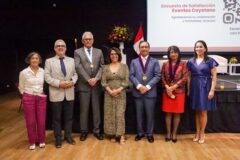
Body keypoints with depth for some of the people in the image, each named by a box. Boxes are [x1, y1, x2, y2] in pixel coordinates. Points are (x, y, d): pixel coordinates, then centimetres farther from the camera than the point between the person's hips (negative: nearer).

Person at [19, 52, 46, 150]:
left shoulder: (43, 71, -1)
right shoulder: (24, 72, -6)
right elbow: (21, 87, 5)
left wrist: (43, 92, 5)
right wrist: (26, 96, 3)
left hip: (41, 98, 2)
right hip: (28, 98, -1)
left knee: (41, 121, 4)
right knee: (30, 121, 6)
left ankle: (41, 140, 24)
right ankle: (32, 142, 23)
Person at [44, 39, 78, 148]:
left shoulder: (71, 60, 11)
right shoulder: (49, 61, 2)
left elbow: (75, 74, 9)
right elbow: (47, 77, -6)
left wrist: (72, 82, -11)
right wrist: (59, 83, -17)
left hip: (69, 93, 3)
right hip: (56, 93, -2)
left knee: (69, 117, 11)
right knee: (57, 118, 7)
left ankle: (68, 136, 26)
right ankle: (58, 138, 20)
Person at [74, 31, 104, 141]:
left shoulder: (99, 52, 11)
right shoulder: (77, 52, 3)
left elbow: (102, 67, 3)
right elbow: (78, 67, -8)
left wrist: (96, 78, -12)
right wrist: (88, 80, -14)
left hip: (97, 85, 2)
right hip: (84, 85, -2)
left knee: (96, 109, 8)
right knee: (84, 110, 4)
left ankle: (97, 131, 19)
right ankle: (84, 131, 18)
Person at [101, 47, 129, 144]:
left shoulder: (124, 66, 3)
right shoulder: (106, 68, 7)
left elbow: (126, 81, -3)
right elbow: (103, 82, 1)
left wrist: (118, 90, -15)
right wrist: (110, 91, -14)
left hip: (121, 94, -2)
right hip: (109, 94, 2)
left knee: (120, 114, -5)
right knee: (110, 114, 4)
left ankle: (121, 136, 1)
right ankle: (113, 135, 14)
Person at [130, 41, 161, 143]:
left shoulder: (154, 62, 7)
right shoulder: (134, 62, 11)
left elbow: (157, 75, -3)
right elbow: (131, 76, 1)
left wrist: (147, 87, -13)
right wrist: (139, 86, -15)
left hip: (150, 92, -1)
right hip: (137, 92, 1)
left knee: (150, 114, 5)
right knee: (139, 114, 9)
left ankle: (149, 134, 18)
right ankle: (140, 133, 21)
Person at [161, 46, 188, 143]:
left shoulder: (183, 64, 1)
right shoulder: (165, 64, 7)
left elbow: (185, 77, -6)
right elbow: (162, 77, 4)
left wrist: (174, 86, -13)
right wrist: (167, 87, -12)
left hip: (179, 91, -1)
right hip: (167, 91, 1)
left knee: (177, 113, 4)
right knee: (168, 113, 5)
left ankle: (174, 133, 16)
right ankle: (168, 133, 15)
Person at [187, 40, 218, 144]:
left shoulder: (210, 61, -2)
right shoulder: (191, 61, 7)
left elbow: (214, 76, -5)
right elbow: (189, 77, 9)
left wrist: (212, 90, -13)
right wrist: (188, 89, 5)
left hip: (205, 87, -3)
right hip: (194, 87, 3)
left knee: (203, 112, 2)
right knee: (197, 112, 10)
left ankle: (202, 133, 16)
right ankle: (197, 133, 21)